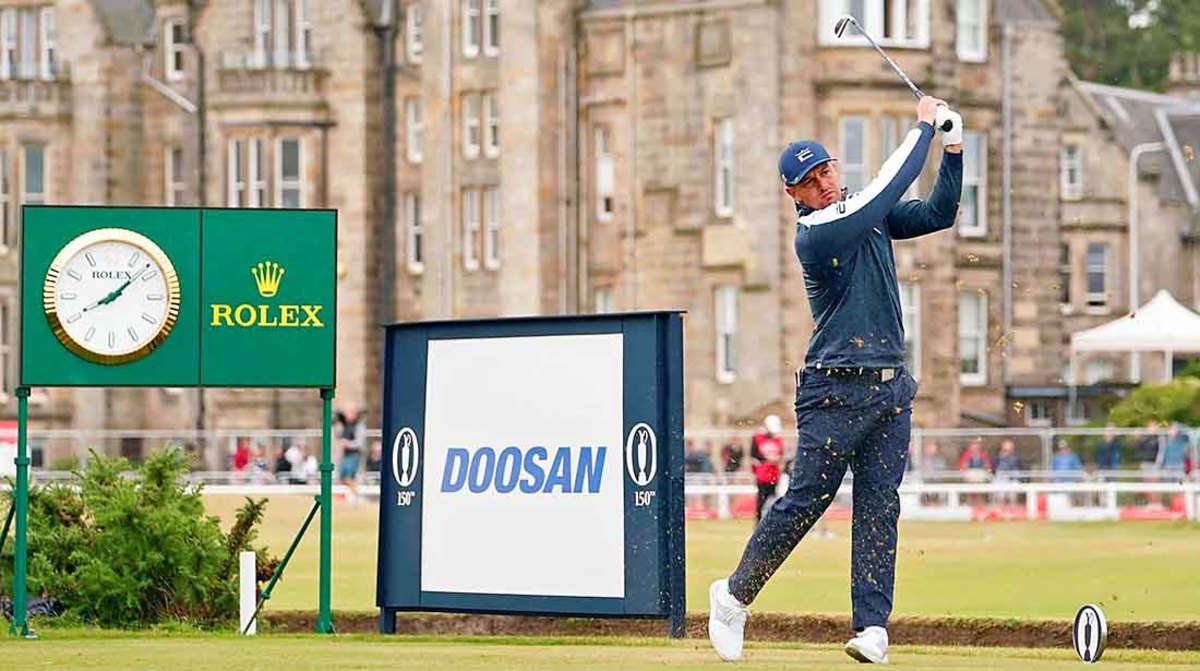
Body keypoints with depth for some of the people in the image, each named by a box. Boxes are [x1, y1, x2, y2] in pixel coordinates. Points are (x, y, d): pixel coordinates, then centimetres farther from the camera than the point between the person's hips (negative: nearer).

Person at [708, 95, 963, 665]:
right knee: (807, 499, -6)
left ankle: (872, 627, -3)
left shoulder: (867, 213, 12)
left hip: (891, 389, 6)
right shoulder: (814, 234, -13)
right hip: (836, 390, -6)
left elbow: (938, 214, 14)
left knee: (879, 505, 0)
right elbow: (888, 187, -15)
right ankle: (735, 596, 10)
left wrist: (952, 148, 1)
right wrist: (924, 127, -5)